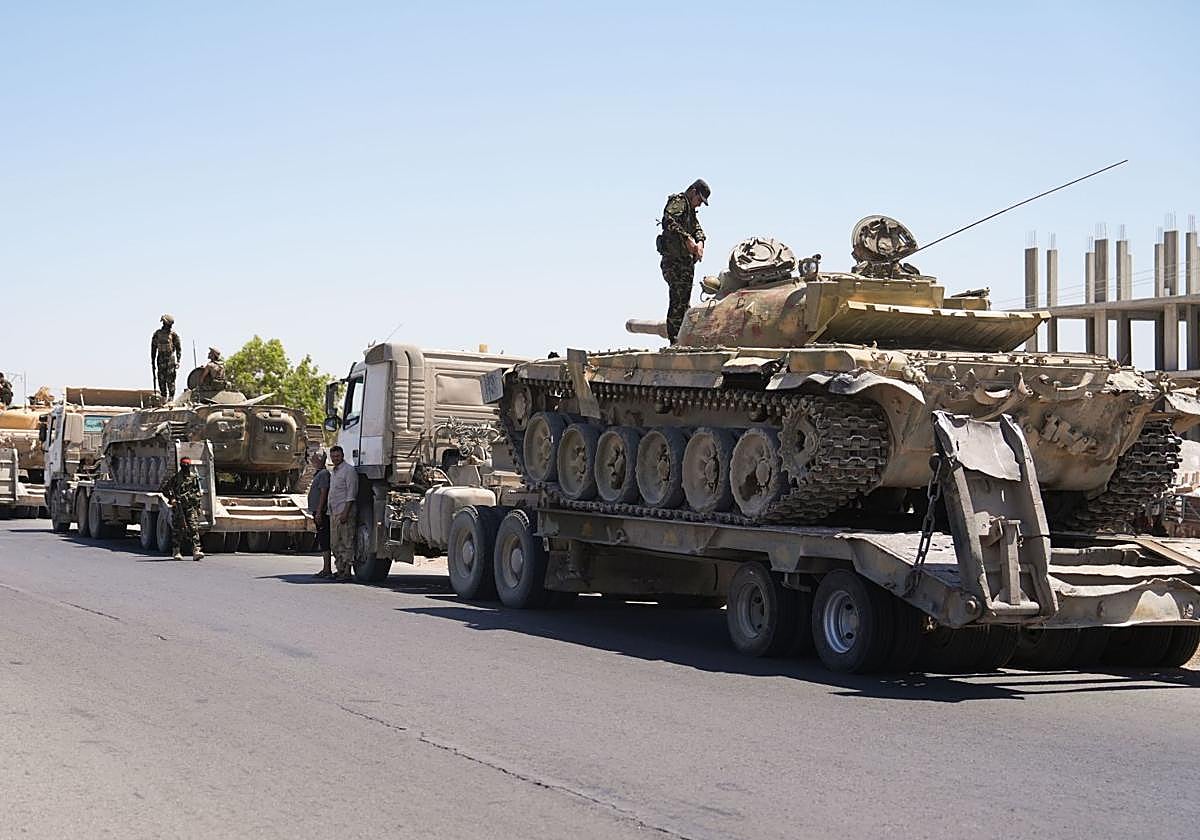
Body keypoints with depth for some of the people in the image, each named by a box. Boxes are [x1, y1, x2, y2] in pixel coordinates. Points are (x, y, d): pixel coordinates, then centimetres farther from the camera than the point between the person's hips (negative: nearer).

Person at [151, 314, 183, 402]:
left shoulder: (173, 334, -2)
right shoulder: (157, 334, 5)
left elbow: (178, 348, 0)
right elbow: (153, 348, 11)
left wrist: (178, 361, -8)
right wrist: (153, 362, 9)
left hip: (170, 359, -2)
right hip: (161, 359, 2)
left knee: (170, 380, -5)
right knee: (161, 380, 2)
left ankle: (171, 397, 1)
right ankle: (163, 398, 9)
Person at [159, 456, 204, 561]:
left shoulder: (194, 477, 9)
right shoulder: (176, 477, -2)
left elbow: (198, 493, 18)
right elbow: (163, 488, 1)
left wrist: (199, 506, 15)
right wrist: (171, 498, -8)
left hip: (191, 507, 2)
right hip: (178, 507, -2)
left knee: (194, 528, -9)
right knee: (178, 530, 4)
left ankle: (196, 551, -16)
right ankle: (177, 552, 14)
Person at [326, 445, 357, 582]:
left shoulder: (349, 470, -8)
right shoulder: (332, 472, 20)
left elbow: (351, 494, -14)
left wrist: (345, 512, -20)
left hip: (345, 513, -9)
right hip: (333, 513, 9)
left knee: (347, 543, -7)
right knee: (335, 544, 11)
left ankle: (347, 572, -8)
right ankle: (340, 570, 17)